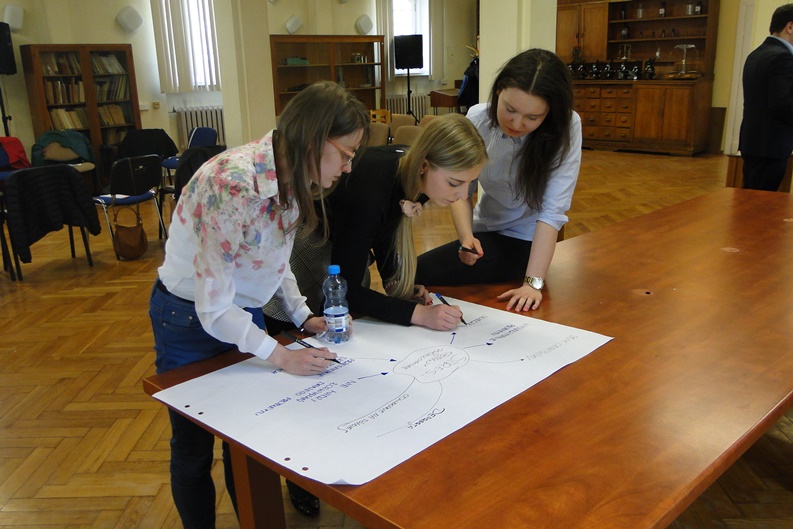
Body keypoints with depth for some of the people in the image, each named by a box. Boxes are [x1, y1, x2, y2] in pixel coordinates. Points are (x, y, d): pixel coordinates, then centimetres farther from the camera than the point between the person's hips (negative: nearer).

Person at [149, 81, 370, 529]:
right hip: (191, 319, -6)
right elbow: (213, 308, -29)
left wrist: (303, 315, -5)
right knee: (194, 447, 15)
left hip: (245, 312, 7)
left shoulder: (290, 177, -10)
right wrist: (283, 356, -24)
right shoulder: (232, 186, -34)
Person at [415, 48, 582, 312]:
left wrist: (534, 282, -34)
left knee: (418, 275, -18)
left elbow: (552, 210, -28)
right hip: (484, 233, 5)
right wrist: (466, 237, -28)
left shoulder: (566, 128, -24)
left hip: (526, 241, -5)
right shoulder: (478, 119, -14)